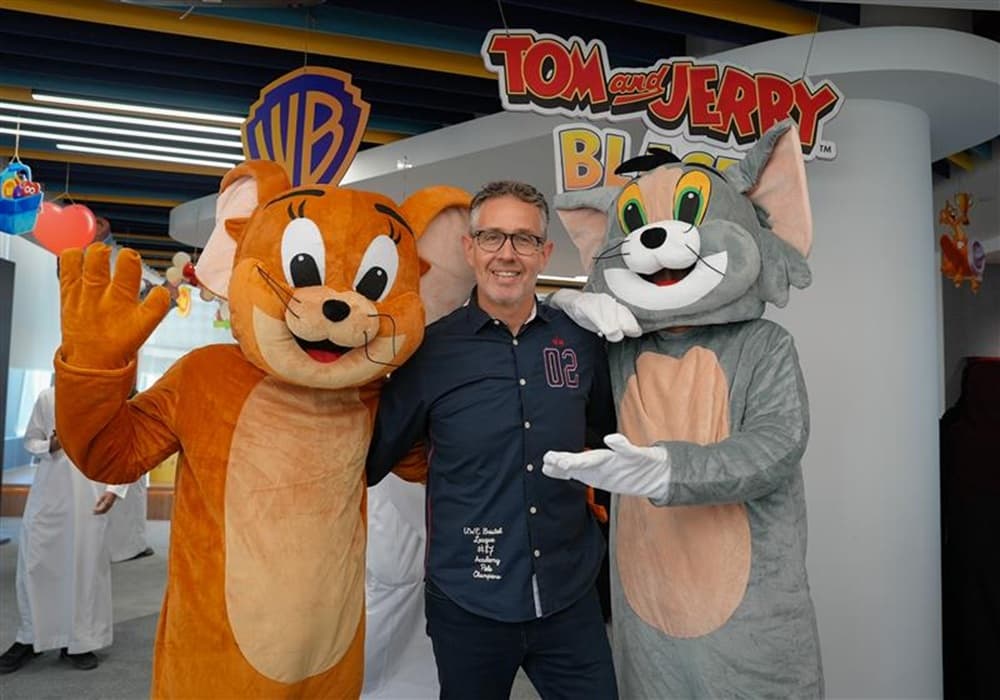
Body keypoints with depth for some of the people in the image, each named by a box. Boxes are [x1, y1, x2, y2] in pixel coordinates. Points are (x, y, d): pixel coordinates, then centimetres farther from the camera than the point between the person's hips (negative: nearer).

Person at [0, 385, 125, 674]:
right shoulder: (47, 398, 4)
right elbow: (30, 439, 13)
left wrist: (114, 489, -9)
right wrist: (48, 446, -10)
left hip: (89, 497, -2)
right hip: (48, 493, 2)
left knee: (85, 566, 3)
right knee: (34, 562, 6)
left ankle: (80, 641, 16)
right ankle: (29, 637, 24)